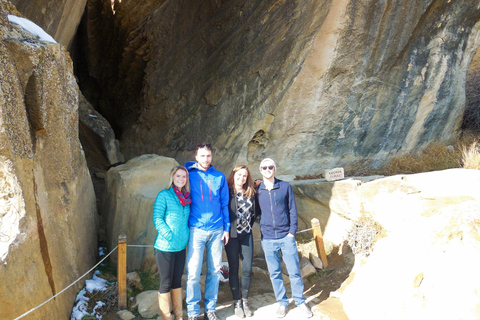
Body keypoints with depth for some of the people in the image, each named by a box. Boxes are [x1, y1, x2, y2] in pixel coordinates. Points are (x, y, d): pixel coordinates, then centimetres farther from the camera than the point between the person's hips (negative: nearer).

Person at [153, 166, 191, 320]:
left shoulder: (187, 198, 9)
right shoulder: (164, 195, -8)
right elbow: (157, 219, -14)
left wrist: (186, 237, 7)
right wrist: (170, 236, -18)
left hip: (181, 247, 6)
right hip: (165, 247, -6)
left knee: (177, 281, 16)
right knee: (166, 283, 4)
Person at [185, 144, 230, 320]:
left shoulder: (220, 177, 8)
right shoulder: (190, 174, 2)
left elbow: (224, 204, 9)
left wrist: (226, 228, 6)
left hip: (216, 230, 2)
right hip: (196, 229, -2)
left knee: (214, 271, 8)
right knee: (193, 272, -3)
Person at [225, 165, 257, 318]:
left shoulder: (251, 193, 8)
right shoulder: (227, 192, -5)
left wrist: (248, 226, 7)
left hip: (247, 235, 3)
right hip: (232, 235, -3)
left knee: (247, 269, 3)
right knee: (233, 269, 6)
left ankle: (245, 301, 19)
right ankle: (237, 302, 18)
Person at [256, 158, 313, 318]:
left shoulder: (285, 186, 1)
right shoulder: (257, 190, 3)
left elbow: (293, 210, 2)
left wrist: (292, 231, -3)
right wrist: (261, 229, 2)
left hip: (286, 237, -1)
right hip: (268, 239, 1)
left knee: (294, 271, 3)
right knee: (274, 273, 8)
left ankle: (300, 301, 21)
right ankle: (282, 302, 24)